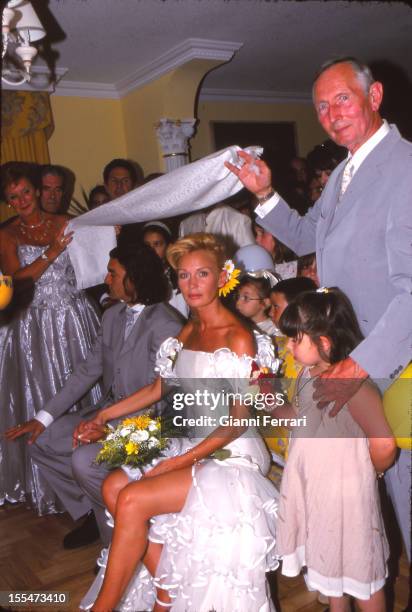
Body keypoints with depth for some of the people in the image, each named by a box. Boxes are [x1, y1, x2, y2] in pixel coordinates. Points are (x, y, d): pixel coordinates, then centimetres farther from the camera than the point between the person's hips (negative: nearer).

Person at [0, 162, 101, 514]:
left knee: (84, 390, 5)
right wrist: (52, 251, -15)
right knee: (44, 398, 5)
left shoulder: (64, 223, 7)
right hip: (36, 327, 0)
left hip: (74, 319, 1)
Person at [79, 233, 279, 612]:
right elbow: (160, 388, 17)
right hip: (192, 443, 8)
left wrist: (179, 462, -19)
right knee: (114, 485, -12)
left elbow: (238, 423, -15)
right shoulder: (189, 331, 10)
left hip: (230, 454, -7)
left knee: (133, 500, -21)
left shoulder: (238, 338, -14)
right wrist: (104, 416, 13)